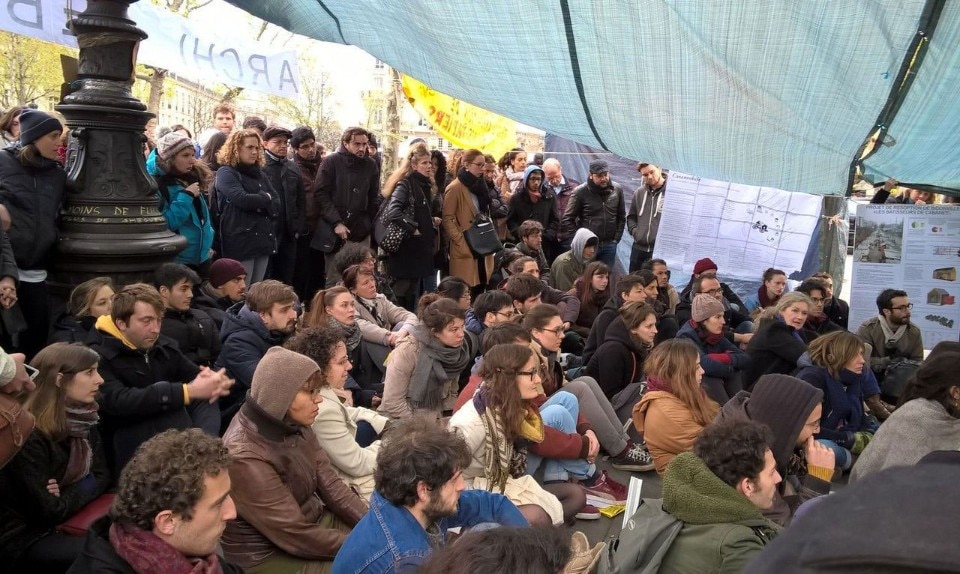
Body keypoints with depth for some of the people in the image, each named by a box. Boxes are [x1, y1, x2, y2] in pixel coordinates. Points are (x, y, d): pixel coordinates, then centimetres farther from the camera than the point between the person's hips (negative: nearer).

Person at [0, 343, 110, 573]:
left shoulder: (82, 419, 1)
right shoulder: (28, 436, -22)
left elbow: (101, 475, 4)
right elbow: (48, 513, -23)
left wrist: (67, 494, -12)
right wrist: (78, 492, -7)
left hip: (64, 526, 8)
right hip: (21, 539, -7)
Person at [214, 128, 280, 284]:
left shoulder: (259, 174, 18)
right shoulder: (226, 173, -3)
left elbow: (277, 205, 10)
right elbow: (242, 200, -19)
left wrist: (261, 205, -10)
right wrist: (266, 198, -2)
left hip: (263, 239, 7)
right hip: (241, 242, -7)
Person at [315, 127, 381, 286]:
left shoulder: (371, 165, 9)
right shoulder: (331, 162, -1)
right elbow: (320, 194, -7)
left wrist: (371, 225, 6)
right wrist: (336, 222, -15)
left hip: (361, 233, 3)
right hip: (335, 230, -3)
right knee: (335, 281, -1)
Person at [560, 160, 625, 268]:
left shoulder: (617, 189, 3)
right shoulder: (580, 192, -8)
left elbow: (621, 217, 12)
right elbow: (567, 220, -4)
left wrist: (616, 238, 5)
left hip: (609, 246, 3)